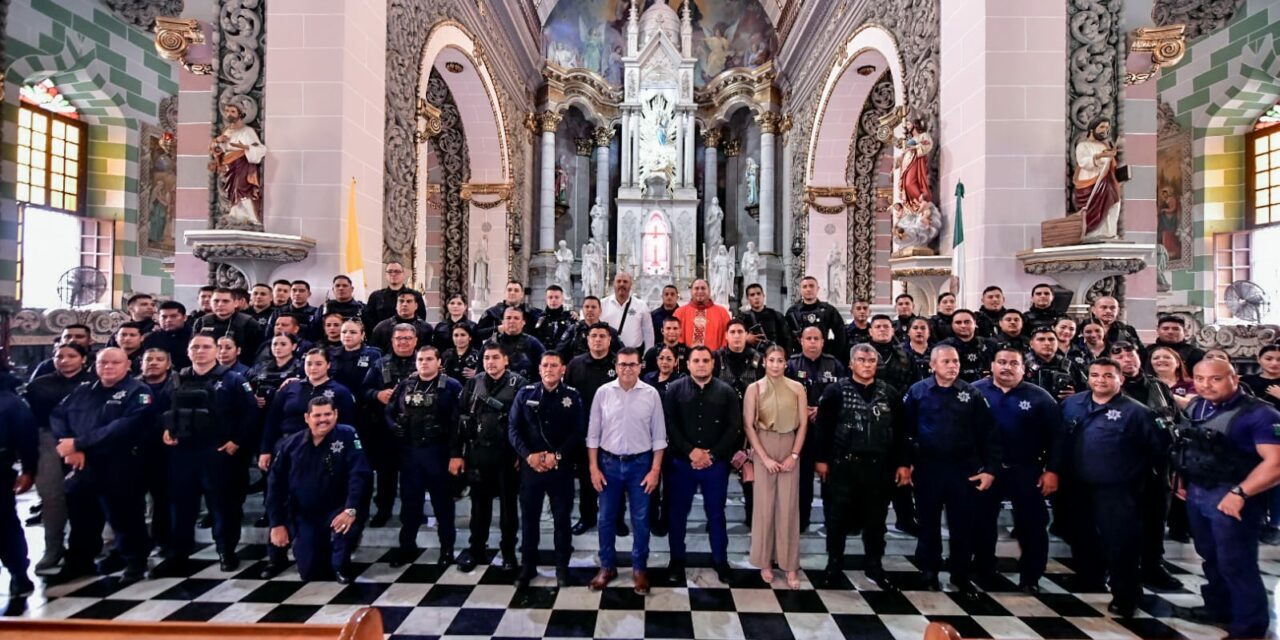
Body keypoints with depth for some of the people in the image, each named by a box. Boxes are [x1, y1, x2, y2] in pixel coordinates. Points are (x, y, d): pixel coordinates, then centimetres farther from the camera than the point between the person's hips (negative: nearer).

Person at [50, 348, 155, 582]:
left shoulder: (137, 392, -6)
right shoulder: (82, 391, 13)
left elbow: (125, 427, -18)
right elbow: (57, 416, 6)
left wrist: (79, 443, -17)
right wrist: (70, 446, -11)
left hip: (119, 468, -5)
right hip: (82, 467, 6)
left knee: (124, 516, 4)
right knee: (81, 516, 19)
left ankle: (135, 561, 21)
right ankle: (79, 560, 39)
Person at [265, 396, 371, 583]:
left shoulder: (347, 436, -13)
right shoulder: (291, 444, -2)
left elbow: (360, 475, -21)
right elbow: (275, 484, 4)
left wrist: (351, 509, -33)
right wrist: (277, 523, 1)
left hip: (337, 512, -3)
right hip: (305, 517, 3)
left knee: (348, 525, -36)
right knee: (310, 573, 3)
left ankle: (341, 565, -3)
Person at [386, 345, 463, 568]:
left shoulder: (451, 386, -6)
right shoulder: (405, 385, 9)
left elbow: (458, 419, -12)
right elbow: (389, 411, 15)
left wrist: (454, 449, -18)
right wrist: (395, 428, -2)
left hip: (437, 451, -4)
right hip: (408, 450, 4)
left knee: (442, 500, 7)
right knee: (409, 499, 14)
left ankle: (447, 547, 20)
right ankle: (407, 545, 29)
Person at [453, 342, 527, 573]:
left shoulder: (518, 383, -6)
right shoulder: (473, 383, 5)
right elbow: (461, 419, 5)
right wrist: (455, 453, 1)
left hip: (507, 453, -3)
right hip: (477, 453, 3)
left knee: (508, 504, 10)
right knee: (479, 503, 15)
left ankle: (509, 551, 24)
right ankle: (476, 548, 31)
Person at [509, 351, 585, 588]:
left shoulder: (573, 397, -1)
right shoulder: (525, 394, 1)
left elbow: (579, 432, -5)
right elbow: (513, 429, 0)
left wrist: (557, 456, -14)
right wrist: (528, 455, -12)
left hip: (561, 467, -1)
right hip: (530, 465, 1)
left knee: (562, 517, 9)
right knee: (529, 517, 11)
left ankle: (562, 566, 25)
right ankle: (528, 566, 27)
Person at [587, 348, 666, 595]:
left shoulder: (651, 394, -6)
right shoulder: (603, 392, -4)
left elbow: (659, 436, -2)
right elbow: (593, 434, 1)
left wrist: (655, 470, -5)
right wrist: (593, 468, -2)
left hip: (640, 463, -1)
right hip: (609, 463, 1)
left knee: (640, 520, 10)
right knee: (606, 518, 12)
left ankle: (639, 568, 28)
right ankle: (607, 566, 30)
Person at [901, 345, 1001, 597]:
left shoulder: (972, 394, 0)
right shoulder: (917, 392, -3)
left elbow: (988, 434, 1)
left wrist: (990, 468, -5)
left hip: (964, 469, 1)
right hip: (927, 468, 0)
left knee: (963, 525, 9)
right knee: (928, 523, 12)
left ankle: (961, 574, 27)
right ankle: (930, 570, 29)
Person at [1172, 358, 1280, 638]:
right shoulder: (1195, 407, 5)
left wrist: (1239, 493, -24)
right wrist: (1181, 479, 12)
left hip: (1230, 497, -6)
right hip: (1196, 493, 7)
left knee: (1236, 564, 4)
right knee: (1210, 556, 21)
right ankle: (1218, 608, 39)